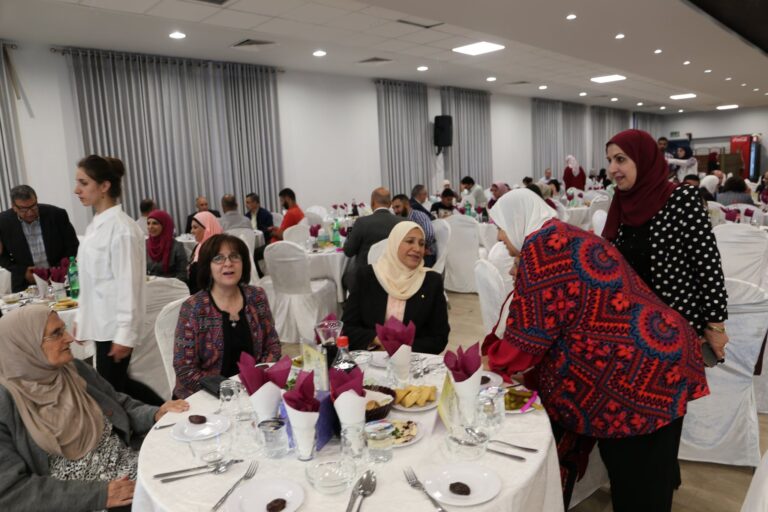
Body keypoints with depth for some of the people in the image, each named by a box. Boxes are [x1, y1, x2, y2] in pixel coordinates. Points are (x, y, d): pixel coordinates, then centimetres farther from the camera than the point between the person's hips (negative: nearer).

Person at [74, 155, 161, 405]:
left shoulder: (122, 228, -18)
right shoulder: (95, 225, 9)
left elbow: (129, 285, -19)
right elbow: (90, 280, 16)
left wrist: (125, 334, -19)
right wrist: (81, 318, 17)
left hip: (115, 326, -9)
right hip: (100, 322, 9)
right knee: (116, 385, 14)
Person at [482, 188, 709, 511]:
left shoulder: (541, 245, -14)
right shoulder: (570, 237, 17)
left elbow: (529, 332, -13)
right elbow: (560, 319, 19)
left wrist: (495, 361, 5)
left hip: (636, 373, -11)